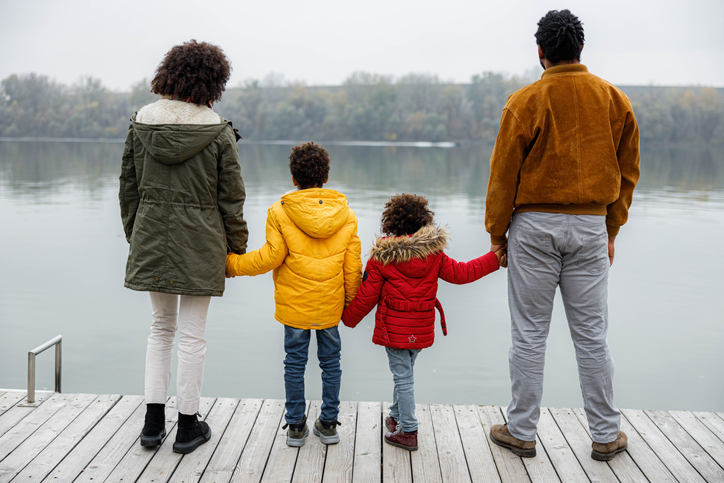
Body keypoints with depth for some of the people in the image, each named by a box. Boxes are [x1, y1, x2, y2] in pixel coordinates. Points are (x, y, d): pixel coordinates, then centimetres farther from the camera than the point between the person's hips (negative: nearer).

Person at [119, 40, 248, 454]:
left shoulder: (141, 123, 1)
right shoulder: (219, 132, -10)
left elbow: (129, 187, 6)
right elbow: (231, 199, -6)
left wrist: (135, 235, 17)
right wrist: (237, 245, 7)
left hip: (152, 240, 4)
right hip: (200, 243, -3)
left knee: (161, 328, 19)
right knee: (193, 335, 7)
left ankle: (154, 421, 21)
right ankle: (188, 426, 17)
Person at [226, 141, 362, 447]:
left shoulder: (280, 212, -9)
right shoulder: (345, 214, 0)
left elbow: (270, 257, -11)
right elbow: (353, 264, 1)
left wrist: (232, 264, 2)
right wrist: (350, 299, 14)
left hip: (295, 305, -2)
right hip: (331, 306, 2)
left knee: (295, 363, 10)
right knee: (330, 362, 14)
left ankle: (295, 426, 18)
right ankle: (329, 424, 21)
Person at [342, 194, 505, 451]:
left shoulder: (382, 257, -11)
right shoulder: (433, 252, -2)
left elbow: (367, 296, -6)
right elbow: (459, 273, 2)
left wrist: (348, 318, 11)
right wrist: (494, 258, 11)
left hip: (394, 328, -4)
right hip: (421, 328, 4)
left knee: (403, 377, 1)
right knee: (405, 373, 21)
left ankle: (408, 432, 6)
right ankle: (396, 416, 37)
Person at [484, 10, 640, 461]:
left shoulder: (525, 102, -7)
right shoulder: (615, 99, 4)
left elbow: (504, 174, -5)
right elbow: (627, 172, 9)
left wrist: (496, 233, 5)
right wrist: (611, 231, 17)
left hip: (535, 225, -3)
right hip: (591, 226, 3)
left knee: (530, 334, 6)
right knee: (592, 335, 10)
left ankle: (522, 432, 15)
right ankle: (607, 436, 19)